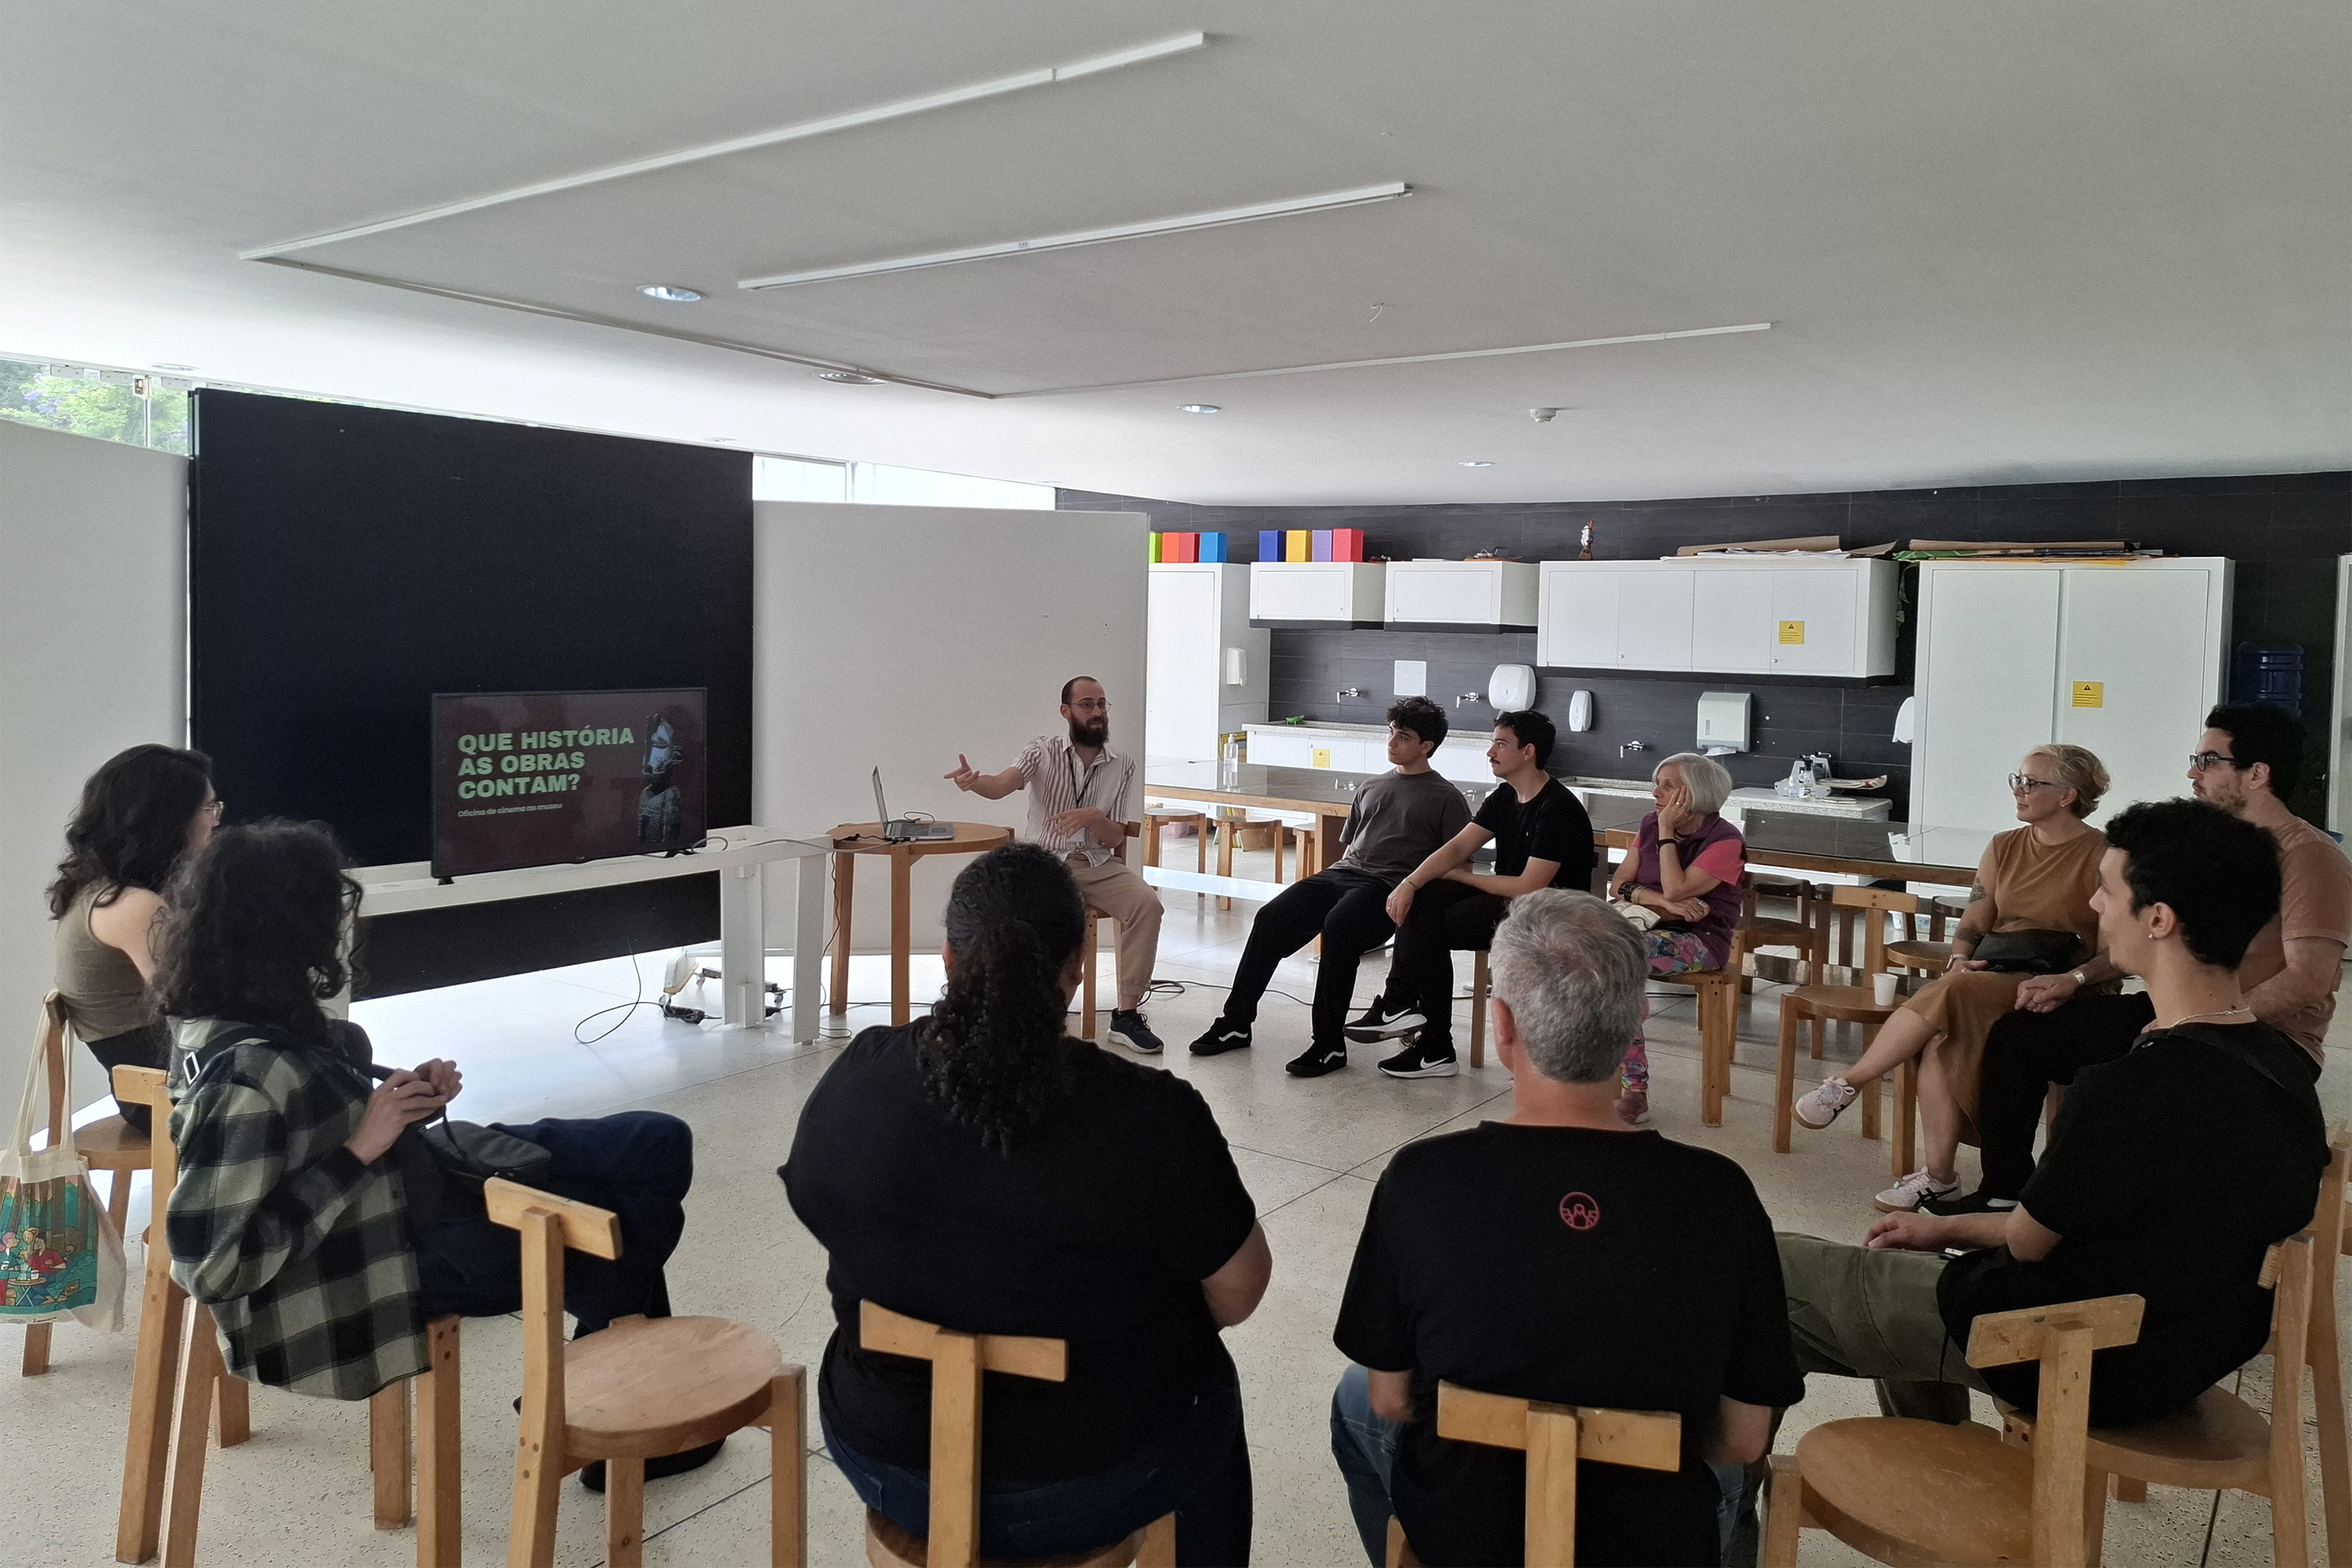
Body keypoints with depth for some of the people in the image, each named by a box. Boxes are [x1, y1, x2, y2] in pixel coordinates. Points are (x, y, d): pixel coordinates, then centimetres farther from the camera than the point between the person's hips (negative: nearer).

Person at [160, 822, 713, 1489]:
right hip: (385, 1255, -9)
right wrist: (358, 1152, -28)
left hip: (412, 1180, 9)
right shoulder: (248, 1075, -31)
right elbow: (215, 1262, -30)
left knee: (660, 1146, 8)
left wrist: (404, 1093, -5)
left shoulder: (239, 1017, -4)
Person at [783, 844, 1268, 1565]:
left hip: (887, 1459, 3)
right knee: (1207, 1394, 28)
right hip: (1095, 1483, -2)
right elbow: (1238, 1293, -11)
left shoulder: (852, 1081, -14)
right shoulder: (1151, 1115, -24)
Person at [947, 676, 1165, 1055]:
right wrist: (974, 782, -41)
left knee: (1146, 903, -26)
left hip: (1097, 863, 2)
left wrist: (1093, 816, -19)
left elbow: (1115, 838, 4)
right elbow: (1001, 786, -17)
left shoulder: (1125, 767, 7)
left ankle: (1128, 1013, -18)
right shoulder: (1044, 751, 3)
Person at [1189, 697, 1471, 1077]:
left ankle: (1329, 1042, -28)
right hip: (1342, 874, 6)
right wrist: (1328, 886, 11)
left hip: (1389, 887, -6)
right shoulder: (1371, 788, 26)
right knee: (1271, 918, -16)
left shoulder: (1446, 798, 7)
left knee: (1338, 927, -36)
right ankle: (1236, 1021, -8)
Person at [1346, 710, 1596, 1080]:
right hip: (1503, 899, 9)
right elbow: (1458, 847, 3)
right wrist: (1409, 884, -15)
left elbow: (1529, 887, -22)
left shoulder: (1558, 809, -18)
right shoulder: (1505, 797, 10)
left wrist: (1460, 876, -8)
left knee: (1429, 927, -21)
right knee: (1421, 899, -12)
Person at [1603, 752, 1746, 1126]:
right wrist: (1661, 901, -12)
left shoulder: (1725, 841, -8)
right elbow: (1618, 885, 6)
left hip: (1700, 939, -6)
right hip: (1650, 927, 6)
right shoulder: (1650, 824, 10)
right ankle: (1634, 1090, -24)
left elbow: (1676, 890, -20)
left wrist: (1667, 833, -12)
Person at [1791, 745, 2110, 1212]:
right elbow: (1971, 926, 15)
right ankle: (1939, 1177, -22)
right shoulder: (2004, 847, 15)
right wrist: (1960, 961, -6)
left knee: (1948, 996, -34)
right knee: (1940, 1038, -29)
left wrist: (2069, 980, -23)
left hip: (2058, 993, -5)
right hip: (1989, 978, 5)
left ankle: (1847, 1085, -22)